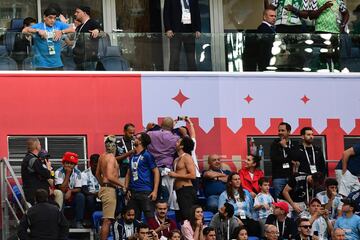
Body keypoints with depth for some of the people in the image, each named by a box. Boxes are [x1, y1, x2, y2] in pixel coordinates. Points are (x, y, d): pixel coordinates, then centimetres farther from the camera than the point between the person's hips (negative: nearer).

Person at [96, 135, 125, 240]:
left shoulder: (102, 156, 14)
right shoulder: (111, 157, -14)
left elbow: (98, 174, 25)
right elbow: (110, 176, -24)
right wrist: (122, 184, -16)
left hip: (104, 188, 10)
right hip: (110, 189, -10)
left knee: (107, 220, 17)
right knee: (107, 221, -12)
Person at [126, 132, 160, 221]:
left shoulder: (147, 155, -2)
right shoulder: (132, 156, 16)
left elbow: (156, 172, -5)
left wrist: (155, 191, -12)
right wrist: (127, 189, 8)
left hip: (145, 192, -7)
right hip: (133, 192, 7)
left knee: (150, 218, -9)